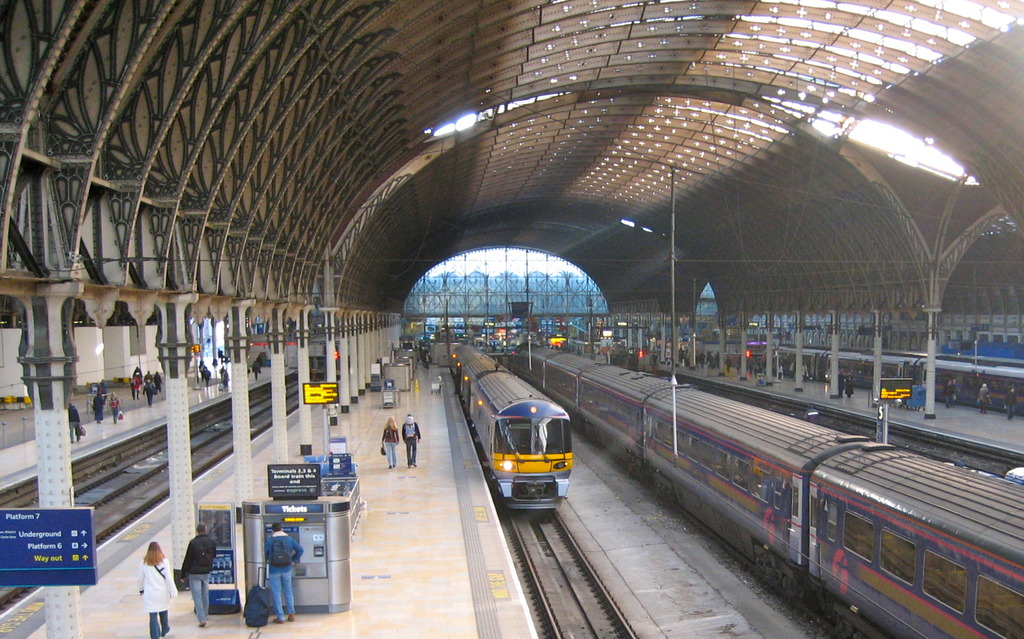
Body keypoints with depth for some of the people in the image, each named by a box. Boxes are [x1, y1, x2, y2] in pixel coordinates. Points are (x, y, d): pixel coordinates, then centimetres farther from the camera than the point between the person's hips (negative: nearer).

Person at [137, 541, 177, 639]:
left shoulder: (144, 563, -3)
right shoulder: (164, 561, -7)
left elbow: (140, 578, 6)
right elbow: (169, 578, -9)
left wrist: (141, 589, 24)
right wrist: (173, 592, -5)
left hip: (150, 594, -1)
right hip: (163, 593, 1)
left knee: (153, 616, 0)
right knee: (163, 613, 21)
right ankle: (164, 630, 41)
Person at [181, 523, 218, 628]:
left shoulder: (193, 543, -14)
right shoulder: (212, 542, -2)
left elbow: (187, 560, -10)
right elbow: (214, 556, 10)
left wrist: (183, 574, -2)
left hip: (194, 573, -4)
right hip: (207, 572, 4)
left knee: (197, 596, 0)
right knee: (205, 594, 19)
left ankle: (202, 619, -5)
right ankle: (205, 615, 31)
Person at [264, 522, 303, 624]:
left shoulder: (269, 541, -6)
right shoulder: (289, 539, 1)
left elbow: (266, 555, 1)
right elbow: (300, 550, 1)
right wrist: (293, 560, 14)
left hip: (274, 570, -3)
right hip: (286, 569, 3)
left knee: (276, 594, 5)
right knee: (288, 592, 16)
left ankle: (280, 617, 6)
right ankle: (291, 614, 16)